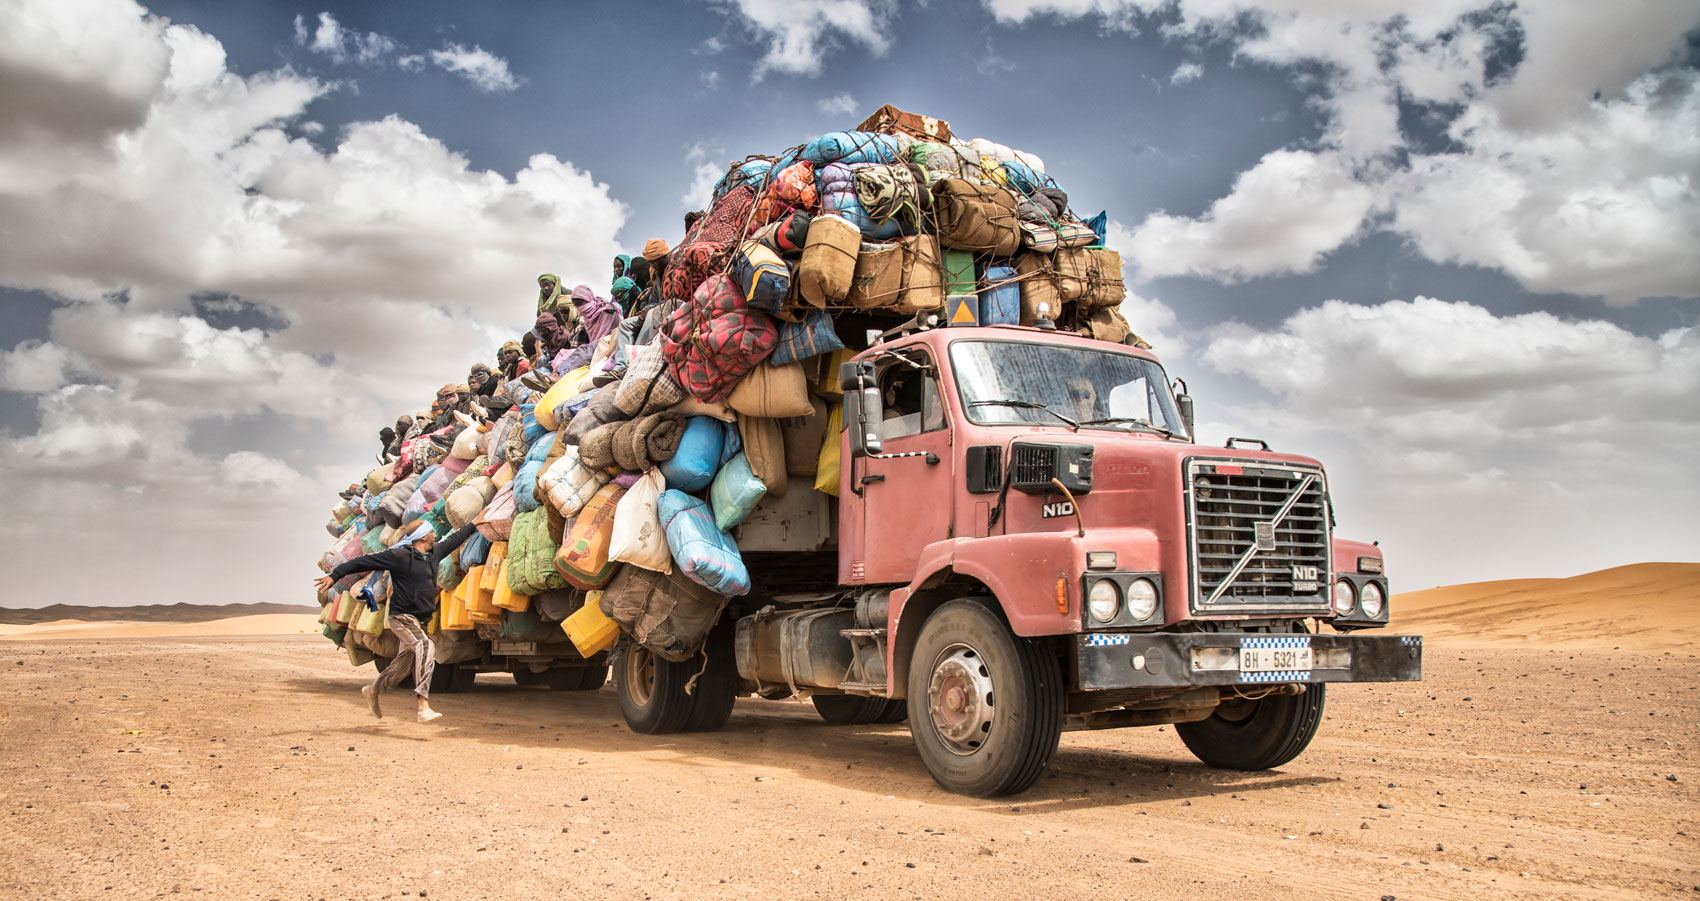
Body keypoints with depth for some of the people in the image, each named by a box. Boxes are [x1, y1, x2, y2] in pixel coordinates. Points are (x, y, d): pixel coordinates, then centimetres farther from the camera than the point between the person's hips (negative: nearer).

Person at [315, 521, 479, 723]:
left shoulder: (434, 553, 8)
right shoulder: (399, 556, -13)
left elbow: (453, 539, 24)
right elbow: (364, 562, -12)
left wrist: (474, 525, 32)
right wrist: (335, 575, -15)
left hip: (419, 621, 9)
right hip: (402, 616, -9)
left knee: (404, 663, 18)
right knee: (425, 648, -28)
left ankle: (372, 690, 42)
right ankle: (423, 706, -35)